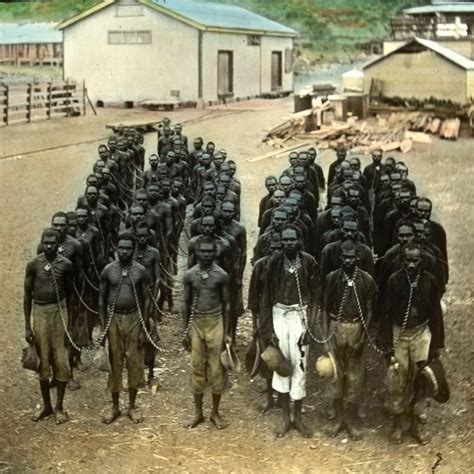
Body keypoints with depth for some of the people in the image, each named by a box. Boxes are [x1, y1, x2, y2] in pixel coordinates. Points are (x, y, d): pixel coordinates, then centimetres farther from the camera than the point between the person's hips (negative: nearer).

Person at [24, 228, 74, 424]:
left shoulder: (66, 264, -3)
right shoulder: (33, 264, -4)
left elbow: (69, 293, 6)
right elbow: (27, 294, 1)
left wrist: (70, 320, 5)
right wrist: (27, 326, -1)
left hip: (59, 311, 0)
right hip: (40, 312, 0)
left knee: (61, 361, 0)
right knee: (42, 362, 6)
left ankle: (59, 407, 14)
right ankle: (46, 406, 21)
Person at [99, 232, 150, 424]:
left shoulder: (141, 271, -4)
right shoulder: (108, 270, -2)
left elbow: (146, 300, -1)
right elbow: (102, 299, 4)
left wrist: (143, 328, -5)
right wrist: (103, 326, -2)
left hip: (134, 318, 0)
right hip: (114, 319, 1)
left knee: (135, 362, 4)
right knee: (114, 363, 6)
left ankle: (132, 407, 18)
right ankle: (115, 407, 18)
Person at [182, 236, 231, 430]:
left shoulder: (222, 275, -6)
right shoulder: (189, 275, -1)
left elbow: (226, 305, 0)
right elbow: (186, 304, 5)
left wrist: (227, 332, -3)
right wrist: (185, 331, 3)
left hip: (215, 323, -1)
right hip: (196, 323, 2)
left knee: (217, 368, 4)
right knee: (197, 368, 8)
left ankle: (215, 412, 17)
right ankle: (198, 413, 19)